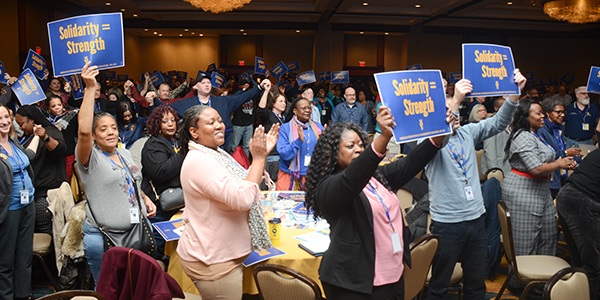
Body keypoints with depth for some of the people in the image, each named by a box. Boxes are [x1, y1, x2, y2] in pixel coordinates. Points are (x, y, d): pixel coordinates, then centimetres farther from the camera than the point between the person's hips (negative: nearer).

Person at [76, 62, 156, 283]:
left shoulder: (125, 154, 10)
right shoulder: (90, 158, -10)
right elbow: (83, 131, -31)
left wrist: (146, 199, 6)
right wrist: (90, 89, -32)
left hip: (137, 230, 6)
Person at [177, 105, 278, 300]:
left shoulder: (215, 154, 8)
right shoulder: (198, 161, -24)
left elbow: (248, 184, 15)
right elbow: (243, 198, -31)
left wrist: (263, 154, 2)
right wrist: (258, 157, -22)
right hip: (212, 261, -10)